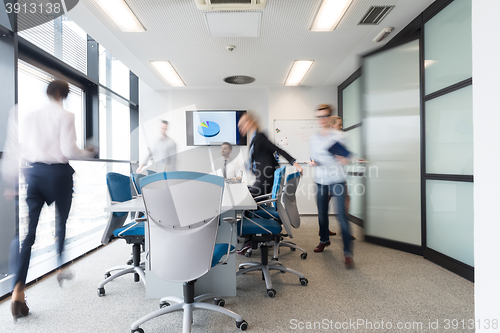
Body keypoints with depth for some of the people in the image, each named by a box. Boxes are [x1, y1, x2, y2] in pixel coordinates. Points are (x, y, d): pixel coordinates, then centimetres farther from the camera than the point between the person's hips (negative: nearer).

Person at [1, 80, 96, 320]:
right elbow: (68, 150, -14)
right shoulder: (65, 116, -5)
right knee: (62, 221, 17)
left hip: (34, 172, 4)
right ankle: (61, 268, 31)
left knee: (28, 230, 0)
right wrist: (90, 154, 5)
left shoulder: (28, 115, 10)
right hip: (58, 173, -3)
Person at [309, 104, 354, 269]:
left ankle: (348, 252, -2)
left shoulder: (339, 136, 0)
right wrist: (312, 162, -4)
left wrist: (341, 159, -20)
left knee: (342, 215, -9)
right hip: (321, 181, 4)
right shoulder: (313, 139, 11)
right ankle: (324, 240, 38)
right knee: (322, 213, 14)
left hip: (337, 180, -4)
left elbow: (344, 159, 2)